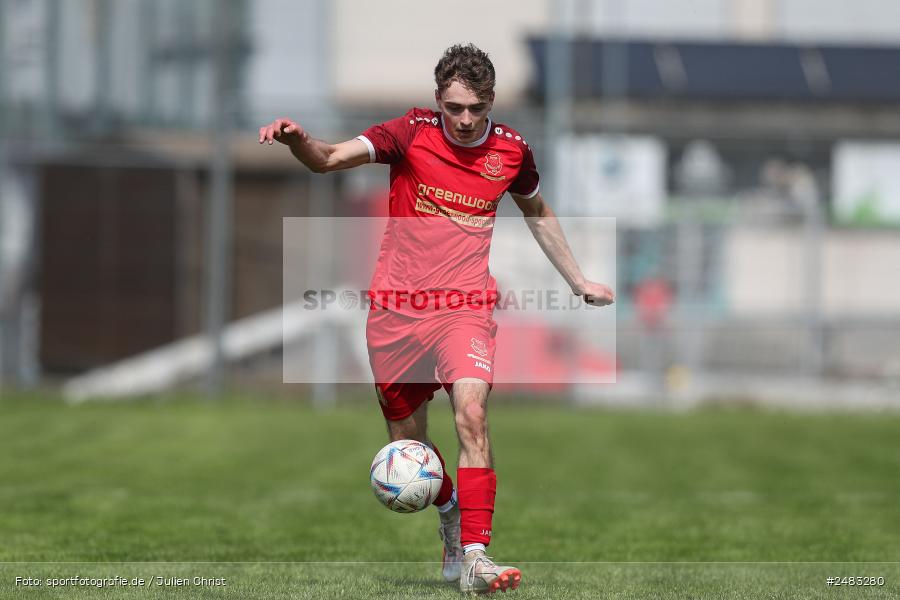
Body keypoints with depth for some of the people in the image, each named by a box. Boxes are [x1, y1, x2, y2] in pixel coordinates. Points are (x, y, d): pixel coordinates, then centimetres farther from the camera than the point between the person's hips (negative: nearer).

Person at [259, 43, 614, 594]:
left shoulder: (511, 149, 2)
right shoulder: (412, 133, -6)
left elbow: (537, 212, 23)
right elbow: (331, 158, -18)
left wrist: (578, 280, 27)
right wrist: (297, 140, -40)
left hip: (465, 306, 0)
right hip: (397, 307, 0)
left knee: (472, 413, -24)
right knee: (407, 441, 8)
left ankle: (474, 557, -26)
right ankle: (452, 515, 38)